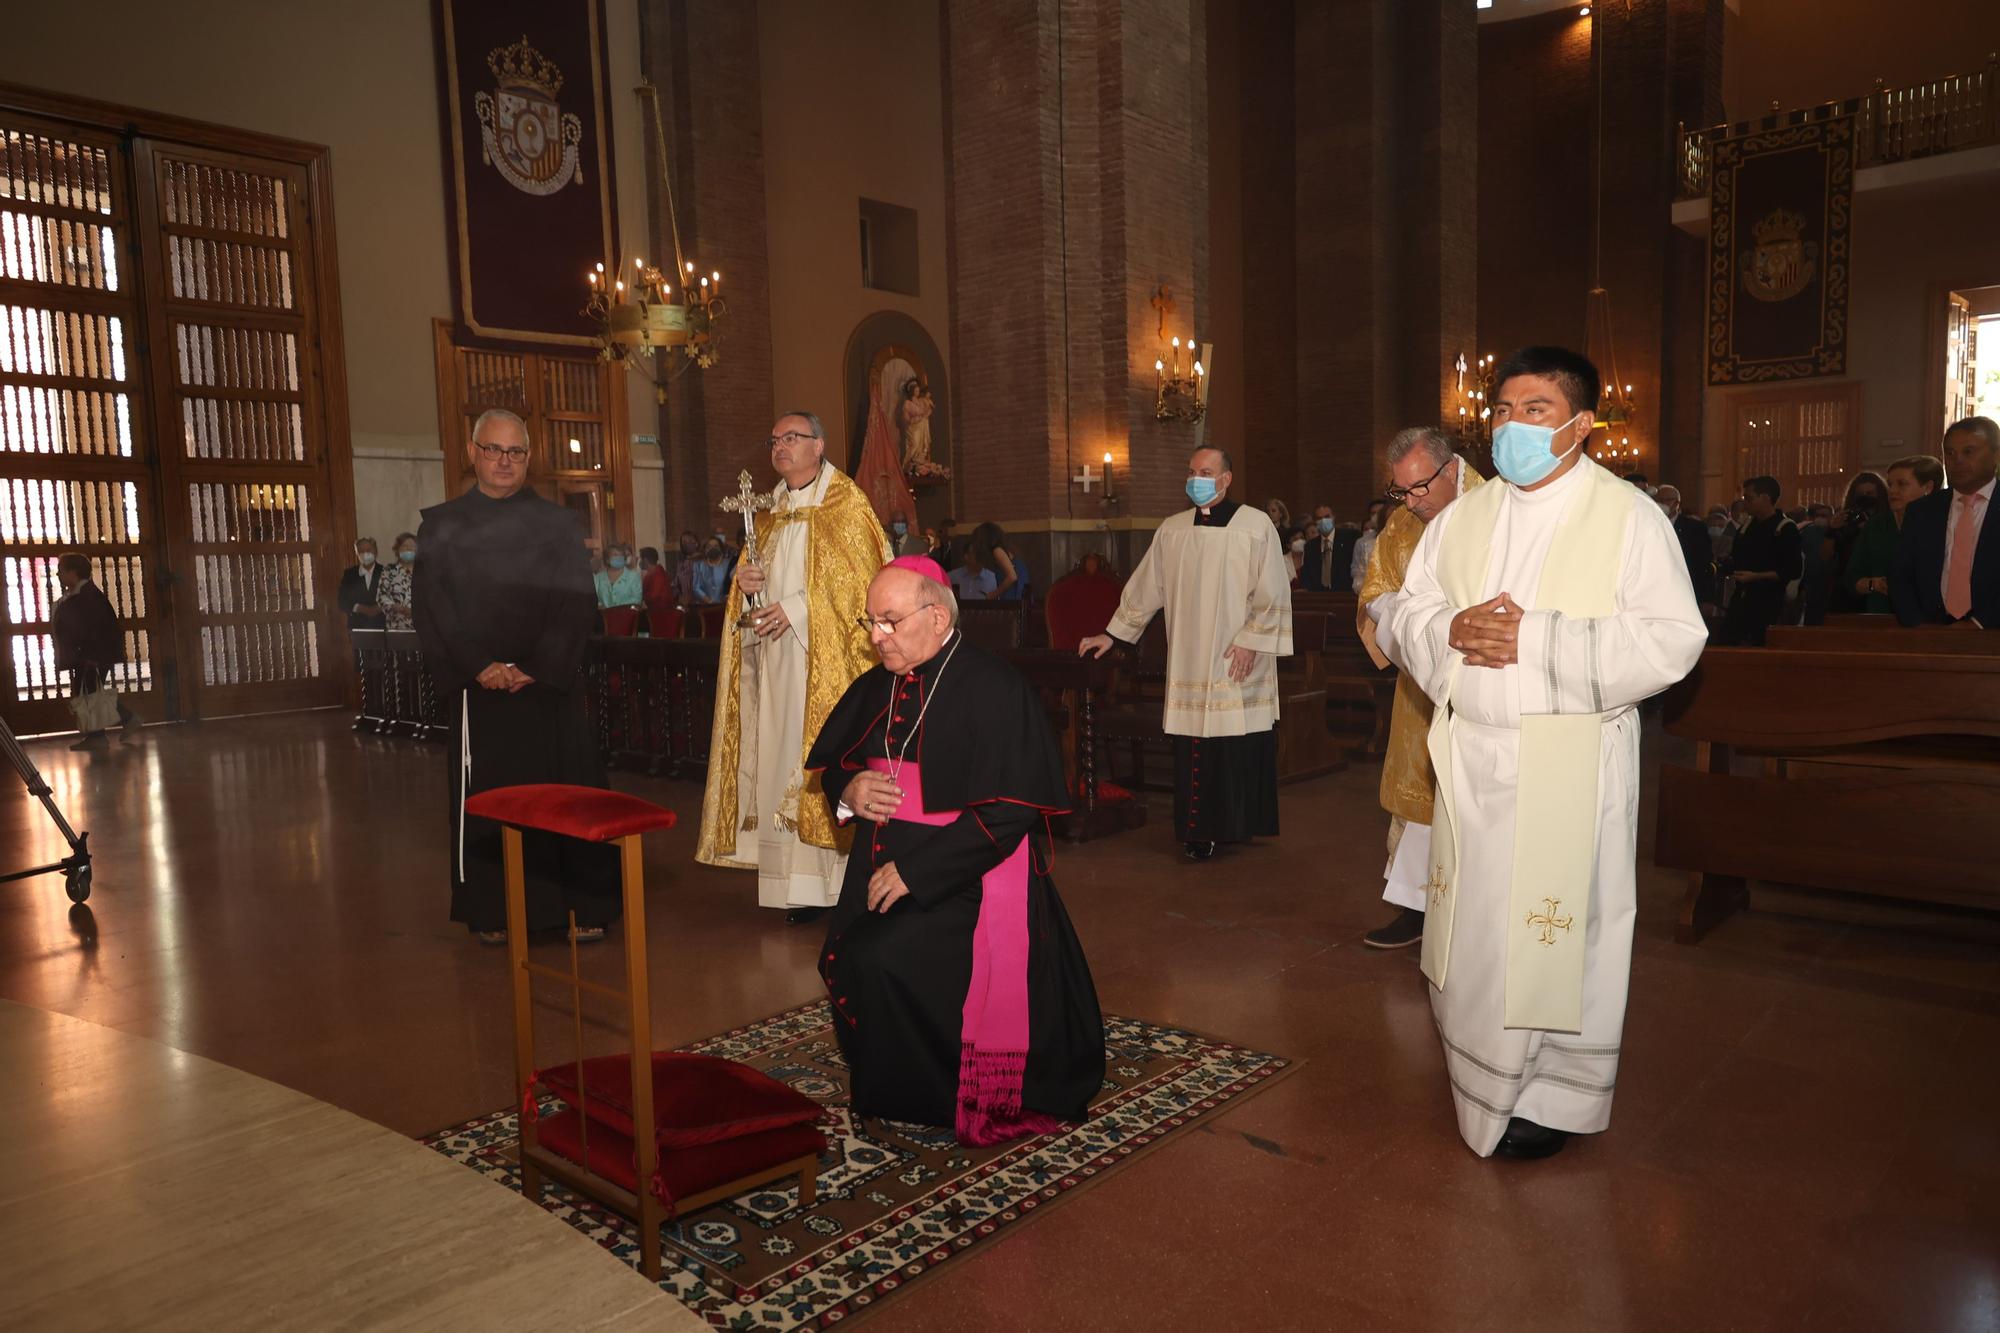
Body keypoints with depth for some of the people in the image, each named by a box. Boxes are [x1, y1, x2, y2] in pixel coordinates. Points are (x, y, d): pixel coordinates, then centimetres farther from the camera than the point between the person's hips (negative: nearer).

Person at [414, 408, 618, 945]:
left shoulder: (558, 524, 7)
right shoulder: (441, 526, 8)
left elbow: (577, 603, -2)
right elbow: (431, 607, 0)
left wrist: (537, 668, -13)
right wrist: (479, 667, -13)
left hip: (551, 683, 0)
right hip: (477, 685, 1)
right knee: (486, 796, 4)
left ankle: (583, 902, 7)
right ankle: (493, 911, 14)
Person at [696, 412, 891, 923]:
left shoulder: (845, 503, -1)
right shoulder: (770, 510, 19)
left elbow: (859, 577, -9)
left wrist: (799, 607, -17)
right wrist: (747, 581, 0)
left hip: (825, 656, -6)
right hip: (775, 655, 6)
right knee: (783, 757, 1)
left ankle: (843, 878, -4)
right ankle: (803, 883, 5)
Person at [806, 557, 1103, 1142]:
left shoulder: (995, 692, -12)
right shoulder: (874, 689, 10)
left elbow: (1006, 813, -17)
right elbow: (827, 763, 23)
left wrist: (914, 871, -20)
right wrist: (848, 791, -2)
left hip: (967, 882, -6)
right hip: (885, 871, 7)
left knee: (879, 960, -25)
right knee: (842, 961, -17)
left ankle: (918, 1102, -2)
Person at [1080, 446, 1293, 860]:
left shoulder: (1256, 526, -3)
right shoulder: (1172, 530, 8)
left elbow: (1271, 593, -4)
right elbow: (1145, 588, 13)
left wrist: (1250, 640, -12)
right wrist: (1112, 634, 12)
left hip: (1239, 662, -3)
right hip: (1189, 665, 3)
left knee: (1240, 748, 0)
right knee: (1192, 751, 1)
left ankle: (1238, 824, 14)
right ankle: (1199, 830, 11)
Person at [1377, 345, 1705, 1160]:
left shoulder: (1628, 516, -4)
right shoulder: (1461, 518, 10)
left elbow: (1672, 639, -13)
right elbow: (1400, 619, 10)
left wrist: (1538, 641, -20)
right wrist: (1447, 629, -13)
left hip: (1569, 765, -4)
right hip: (1470, 760, 5)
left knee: (1557, 928, 3)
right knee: (1473, 924, 11)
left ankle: (1552, 1095, 22)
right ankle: (1481, 1080, 30)